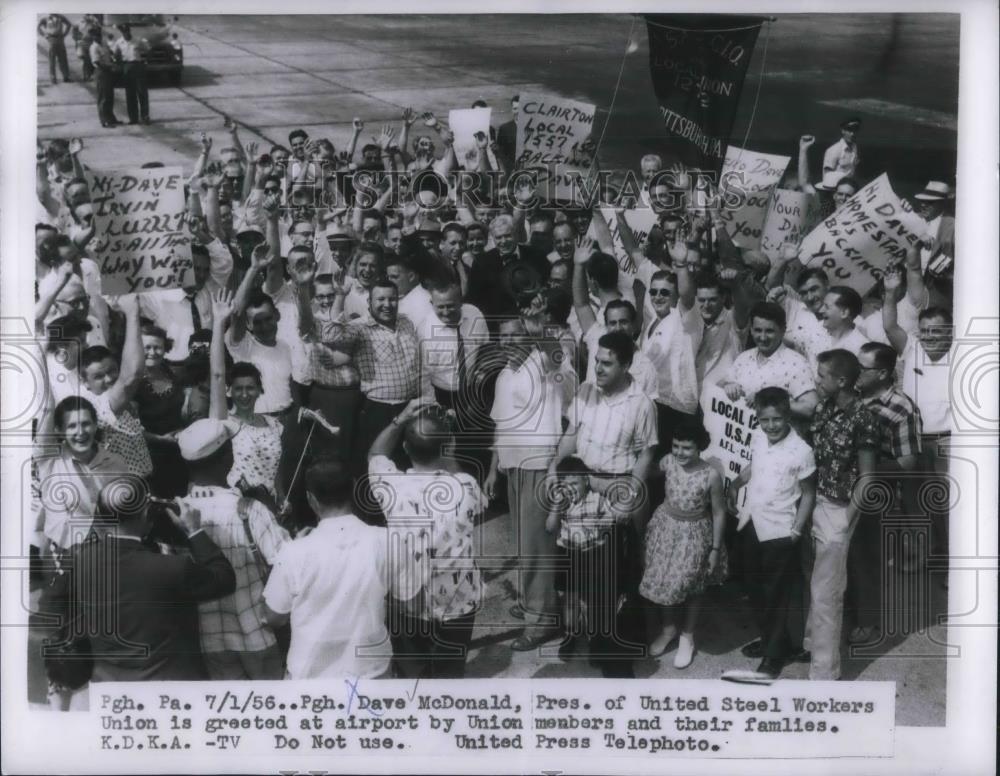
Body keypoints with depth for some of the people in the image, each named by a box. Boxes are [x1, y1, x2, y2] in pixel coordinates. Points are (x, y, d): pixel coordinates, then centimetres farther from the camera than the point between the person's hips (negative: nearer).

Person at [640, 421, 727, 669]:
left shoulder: (711, 475, -23)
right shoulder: (667, 462, -15)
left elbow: (719, 512, -13)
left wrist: (715, 548, -8)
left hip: (694, 534, -3)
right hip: (665, 527, 3)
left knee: (690, 586, 11)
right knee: (660, 581, 14)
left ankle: (687, 637, 34)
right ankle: (667, 628, 39)